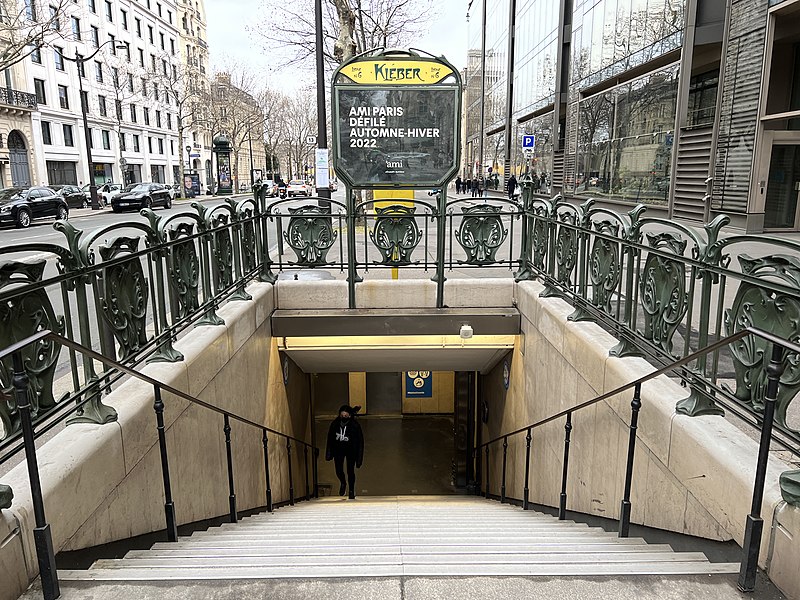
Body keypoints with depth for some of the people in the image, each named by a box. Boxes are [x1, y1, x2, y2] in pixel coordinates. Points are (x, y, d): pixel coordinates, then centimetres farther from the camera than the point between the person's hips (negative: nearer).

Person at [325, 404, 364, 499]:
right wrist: (329, 454, 1)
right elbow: (330, 439, 0)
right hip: (338, 450, 2)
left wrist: (359, 458, -13)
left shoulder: (355, 425, -19)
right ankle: (343, 483, 31)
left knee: (350, 471, 0)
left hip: (351, 450, -2)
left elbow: (360, 441, -13)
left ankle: (351, 491, 21)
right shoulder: (335, 424, -12)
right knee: (338, 471, -2)